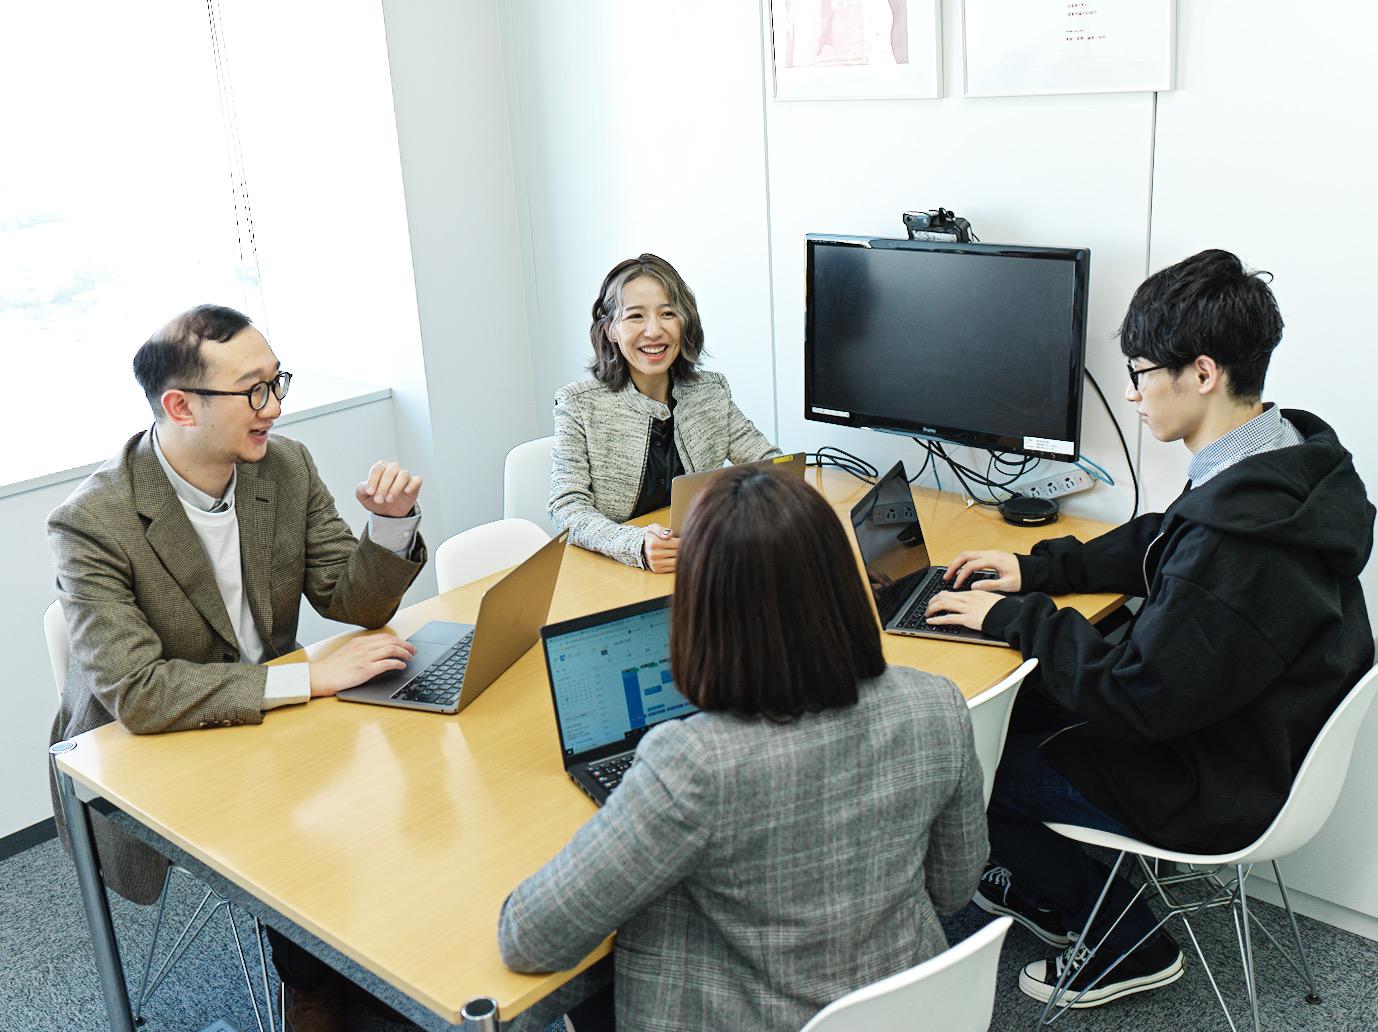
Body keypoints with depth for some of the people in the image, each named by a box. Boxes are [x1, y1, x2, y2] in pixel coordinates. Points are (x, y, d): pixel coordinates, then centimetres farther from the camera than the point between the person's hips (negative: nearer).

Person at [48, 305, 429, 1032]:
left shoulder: (286, 466, -5)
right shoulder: (92, 523, -21)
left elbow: (355, 602, 0)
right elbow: (134, 693, -28)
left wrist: (392, 520, -20)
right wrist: (310, 678, -31)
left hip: (266, 726, 5)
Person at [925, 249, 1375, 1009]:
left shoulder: (1239, 537, -36)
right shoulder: (1289, 459, -3)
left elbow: (1138, 695, -28)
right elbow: (1154, 546, 12)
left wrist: (1013, 619, -18)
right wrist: (1037, 568, 3)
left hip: (1209, 790, -9)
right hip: (1232, 726, 10)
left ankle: (1125, 946, 21)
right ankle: (1043, 887, 38)